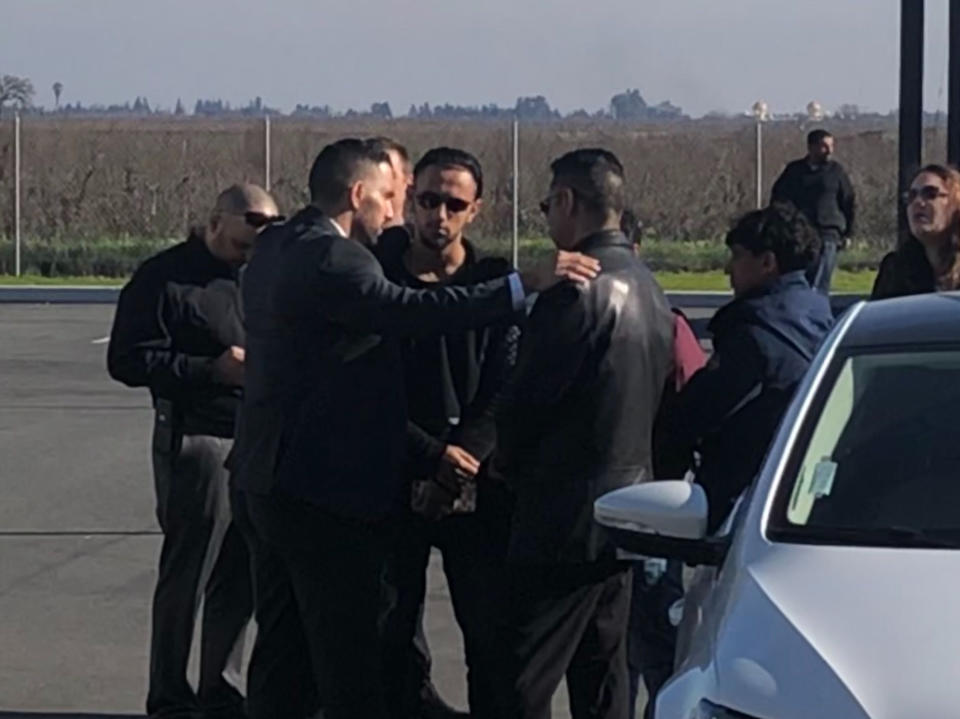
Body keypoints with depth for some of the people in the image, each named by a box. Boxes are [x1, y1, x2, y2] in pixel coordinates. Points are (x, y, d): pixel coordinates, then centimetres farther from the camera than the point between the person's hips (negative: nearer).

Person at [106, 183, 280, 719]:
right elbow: (128, 360, -11)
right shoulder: (166, 278, -6)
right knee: (187, 575, -1)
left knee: (241, 578, 8)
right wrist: (212, 369, -17)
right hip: (198, 440, -6)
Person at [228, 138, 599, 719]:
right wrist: (526, 284, -34)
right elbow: (409, 310, -33)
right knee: (347, 650, -4)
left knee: (282, 639, 16)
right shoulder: (331, 259, -19)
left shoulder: (275, 251, 13)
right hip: (326, 487, -10)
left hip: (270, 477, 10)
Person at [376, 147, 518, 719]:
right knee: (393, 634, 4)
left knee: (491, 632, 1)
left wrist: (465, 461, -14)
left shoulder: (495, 282, 3)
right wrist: (432, 456, -12)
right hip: (394, 480, 0)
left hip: (475, 484, 0)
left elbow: (504, 391, -1)